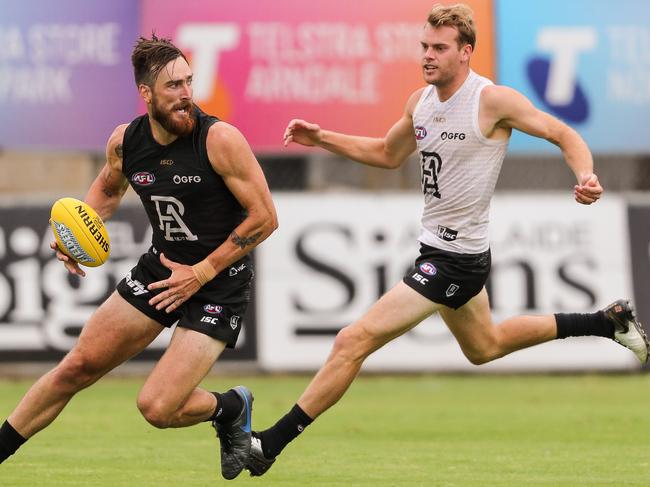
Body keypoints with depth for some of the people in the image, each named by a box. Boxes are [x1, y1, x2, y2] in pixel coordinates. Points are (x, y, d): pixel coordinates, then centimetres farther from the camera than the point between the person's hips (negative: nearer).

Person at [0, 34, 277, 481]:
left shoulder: (220, 139, -21)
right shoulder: (125, 142, -5)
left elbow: (264, 217, -17)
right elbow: (107, 189, 20)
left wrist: (202, 273, -17)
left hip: (220, 282, -5)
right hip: (160, 268, 5)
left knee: (158, 407, -14)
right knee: (78, 366, 6)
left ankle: (232, 408, 17)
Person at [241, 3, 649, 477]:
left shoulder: (493, 100, -18)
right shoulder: (421, 102, 5)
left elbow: (564, 135, -9)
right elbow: (388, 154, 21)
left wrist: (586, 178, -29)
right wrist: (321, 138, 10)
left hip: (457, 259, -9)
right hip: (438, 248, 9)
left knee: (354, 340, -14)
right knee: (485, 347, 30)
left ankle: (272, 442, -9)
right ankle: (608, 321, 40)